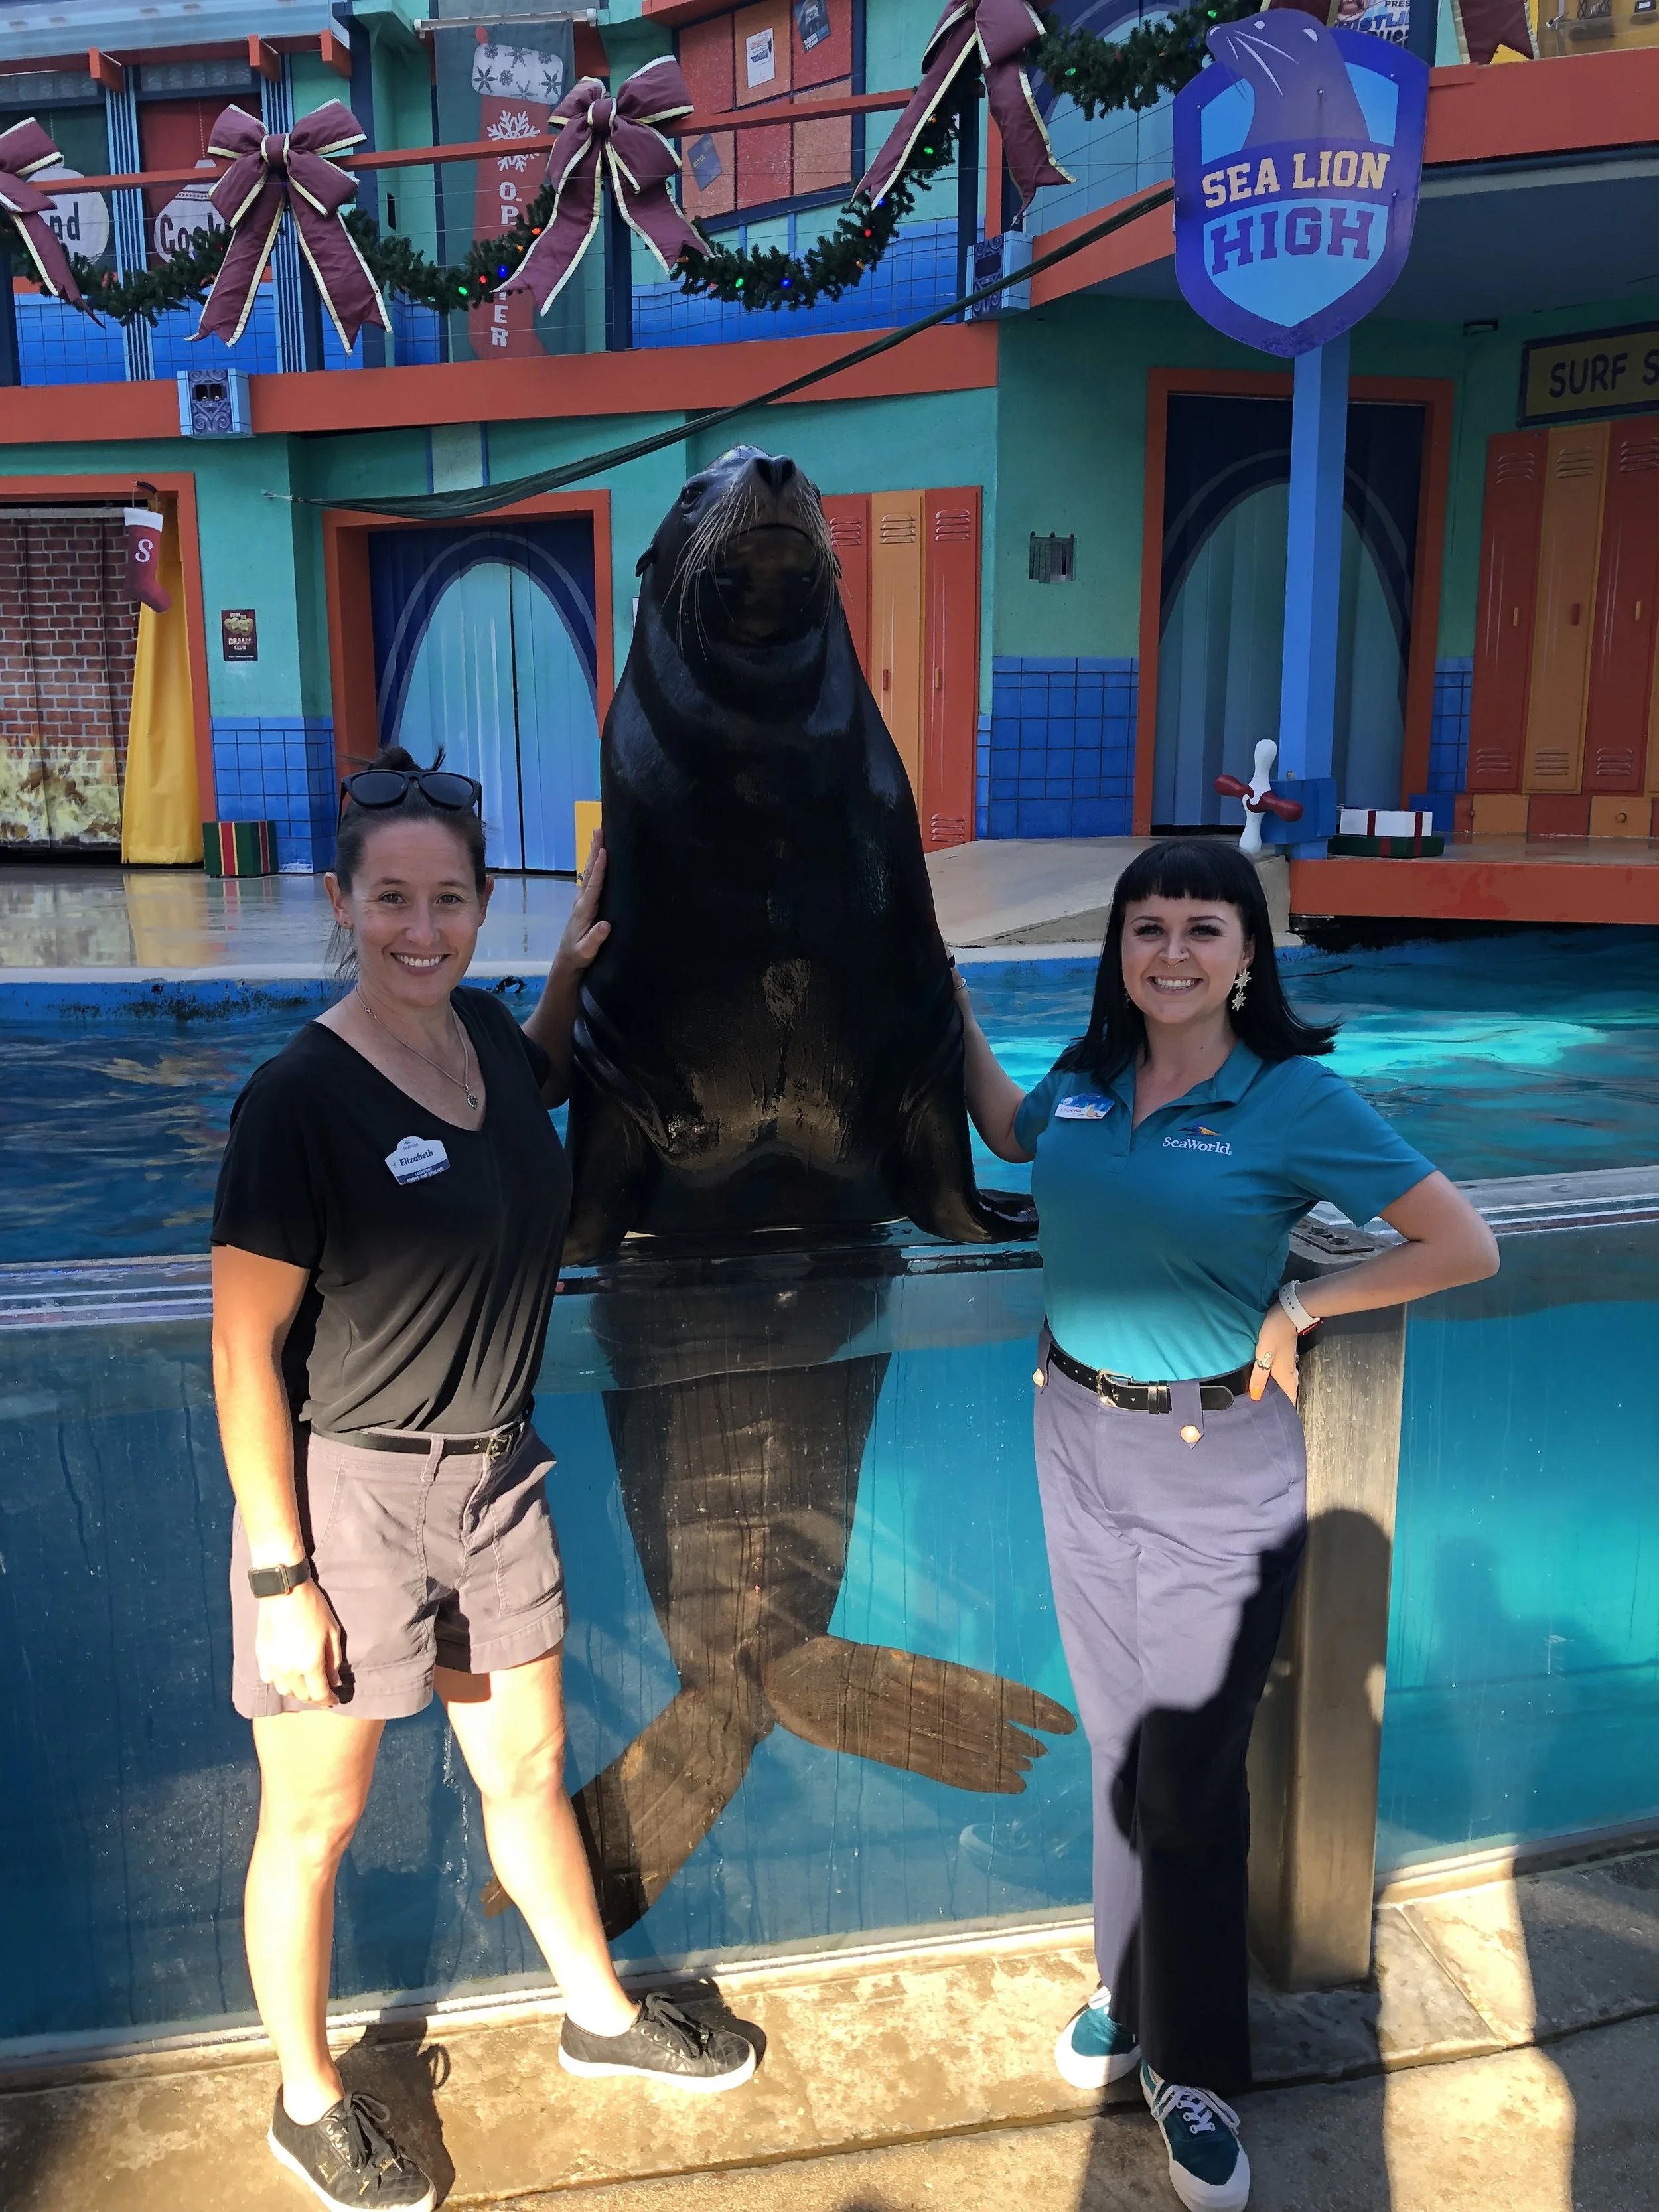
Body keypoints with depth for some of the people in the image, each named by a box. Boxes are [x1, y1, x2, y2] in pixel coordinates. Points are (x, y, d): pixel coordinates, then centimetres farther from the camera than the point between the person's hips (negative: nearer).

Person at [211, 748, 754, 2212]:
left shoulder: (485, 1034, -1)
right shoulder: (300, 1098, -20)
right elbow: (246, 1353, -16)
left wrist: (575, 963, 8)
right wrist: (281, 1575, -15)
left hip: (491, 1474, 6)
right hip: (343, 1491, -6)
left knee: (528, 1765, 23)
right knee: (316, 1819, 14)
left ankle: (600, 2015, 45)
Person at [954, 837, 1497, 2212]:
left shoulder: (1296, 1099, -14)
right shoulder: (1087, 1077, 0)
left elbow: (1464, 1246, -13)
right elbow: (1010, 1134, 23)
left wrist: (1296, 1308, -12)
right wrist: (953, 1006, 16)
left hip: (1219, 1467, -4)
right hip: (1079, 1441, 5)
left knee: (1192, 1774, 6)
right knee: (1118, 1744, 19)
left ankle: (1192, 2068, 27)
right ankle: (1128, 1992, 40)